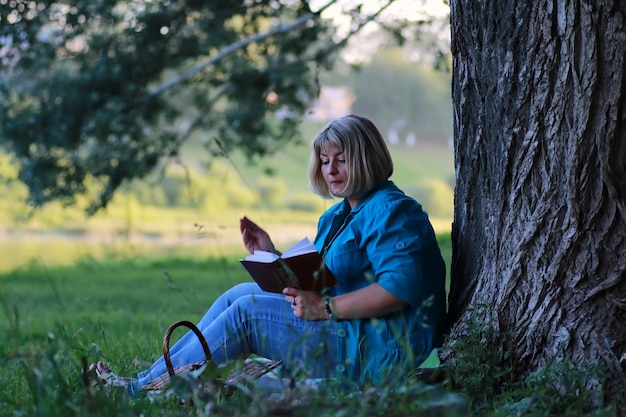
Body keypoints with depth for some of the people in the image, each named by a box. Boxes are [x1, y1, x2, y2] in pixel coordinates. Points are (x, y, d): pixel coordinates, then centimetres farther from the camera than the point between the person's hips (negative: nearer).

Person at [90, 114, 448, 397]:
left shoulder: (391, 211, -14)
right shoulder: (336, 216, 17)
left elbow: (401, 287, -27)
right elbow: (309, 282, 18)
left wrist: (326, 308, -27)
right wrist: (272, 256, 3)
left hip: (376, 352, -10)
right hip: (344, 331, 10)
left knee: (247, 311, -13)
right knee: (241, 293, 7)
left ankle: (141, 390, -5)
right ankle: (148, 378, 4)